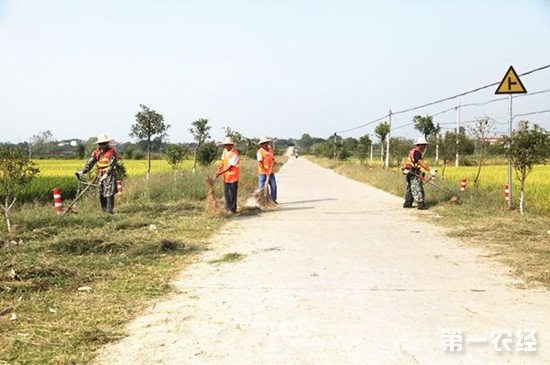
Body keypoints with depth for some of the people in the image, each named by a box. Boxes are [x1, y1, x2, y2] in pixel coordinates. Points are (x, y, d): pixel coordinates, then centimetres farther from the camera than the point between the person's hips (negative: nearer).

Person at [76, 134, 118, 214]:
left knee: (109, 193, -11)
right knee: (101, 194, 8)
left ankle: (109, 210, -10)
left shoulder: (112, 152, -10)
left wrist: (106, 174, -32)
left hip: (109, 175, -6)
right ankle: (104, 210, 17)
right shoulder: (97, 152, 8)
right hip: (100, 175, 6)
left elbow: (111, 165, -19)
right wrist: (82, 172, -9)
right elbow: (90, 162, 3)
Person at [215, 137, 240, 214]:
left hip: (233, 177, -7)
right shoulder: (225, 151, 3)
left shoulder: (235, 154, -21)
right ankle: (228, 207, 26)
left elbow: (230, 167, -22)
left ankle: (233, 209, 10)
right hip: (225, 176, 7)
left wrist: (220, 173, -22)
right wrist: (219, 169, -2)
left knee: (232, 193, 1)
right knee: (226, 193, 14)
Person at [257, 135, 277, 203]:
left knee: (273, 185, 3)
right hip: (263, 172, -5)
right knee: (262, 186, -2)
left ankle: (273, 199, 14)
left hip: (271, 172, 5)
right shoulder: (260, 152, -10)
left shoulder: (270, 149, 9)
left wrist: (274, 162, -4)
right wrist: (265, 172, -22)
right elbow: (260, 163, -16)